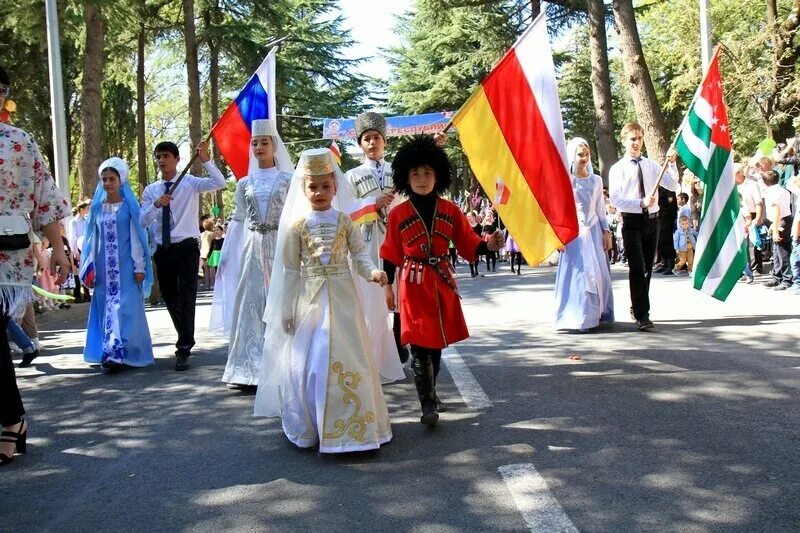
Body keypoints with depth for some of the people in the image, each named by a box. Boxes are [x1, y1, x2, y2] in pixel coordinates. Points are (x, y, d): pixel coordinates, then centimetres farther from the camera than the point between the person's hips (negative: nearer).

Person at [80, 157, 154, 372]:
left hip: (125, 266, -4)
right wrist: (89, 268, 8)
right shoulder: (97, 207, 9)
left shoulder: (130, 206, -1)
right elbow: (92, 238, 11)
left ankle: (118, 353, -14)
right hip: (104, 268, 4)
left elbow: (137, 238, -3)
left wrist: (139, 266, -7)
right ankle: (114, 352, 11)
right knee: (106, 308, 5)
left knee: (124, 307, -9)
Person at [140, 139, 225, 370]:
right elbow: (143, 221, -2)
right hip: (163, 250, 5)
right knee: (170, 299, 13)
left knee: (186, 298, -10)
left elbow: (220, 183, -18)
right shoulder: (151, 190, 8)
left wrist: (206, 160, -26)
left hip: (186, 248, -5)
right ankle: (186, 341, 32)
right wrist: (156, 205, -20)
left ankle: (183, 351, -4)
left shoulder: (190, 183, -2)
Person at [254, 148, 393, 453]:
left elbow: (359, 253, 0)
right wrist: (286, 309, -1)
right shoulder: (296, 224, -1)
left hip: (341, 298, 1)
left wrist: (372, 271, -22)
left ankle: (351, 422, 17)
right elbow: (290, 269, 1)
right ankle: (308, 428, 15)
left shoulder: (344, 220, 2)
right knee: (305, 363, 2)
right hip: (308, 299, -1)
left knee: (347, 358, 4)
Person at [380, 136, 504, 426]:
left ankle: (430, 393, 31)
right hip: (413, 284, -3)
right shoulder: (398, 214, -2)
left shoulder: (450, 211, 4)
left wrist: (489, 245, -15)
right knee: (420, 344, -9)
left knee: (437, 342, 13)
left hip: (442, 282, 3)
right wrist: (388, 286, 1)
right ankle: (428, 405, -9)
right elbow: (391, 253, 2)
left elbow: (467, 243, 4)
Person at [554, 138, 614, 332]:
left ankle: (598, 315, 10)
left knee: (598, 273, 2)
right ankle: (579, 318, -6)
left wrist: (606, 231, 7)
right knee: (579, 273, -7)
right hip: (574, 232, -4)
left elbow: (600, 209, 14)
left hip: (594, 231, 4)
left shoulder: (596, 180, 12)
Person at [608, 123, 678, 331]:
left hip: (652, 220, 5)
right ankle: (642, 315, -11)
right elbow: (615, 199, -11)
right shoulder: (618, 168, -2)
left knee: (647, 268, 12)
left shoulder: (652, 165, 10)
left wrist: (672, 163, -11)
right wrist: (641, 203, -21)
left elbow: (671, 185, 2)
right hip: (632, 222, -5)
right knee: (637, 268, -13)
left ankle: (638, 308, 27)